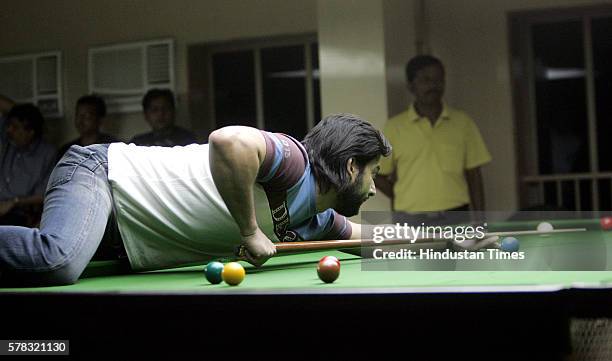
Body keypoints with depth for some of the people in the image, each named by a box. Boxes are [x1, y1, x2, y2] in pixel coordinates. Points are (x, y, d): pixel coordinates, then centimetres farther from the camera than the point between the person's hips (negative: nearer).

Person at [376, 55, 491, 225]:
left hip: (456, 219, 1)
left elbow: (474, 175, 9)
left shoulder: (463, 122, 8)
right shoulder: (394, 127, 4)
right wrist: (402, 198, 2)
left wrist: (480, 223, 5)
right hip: (410, 221, -1)